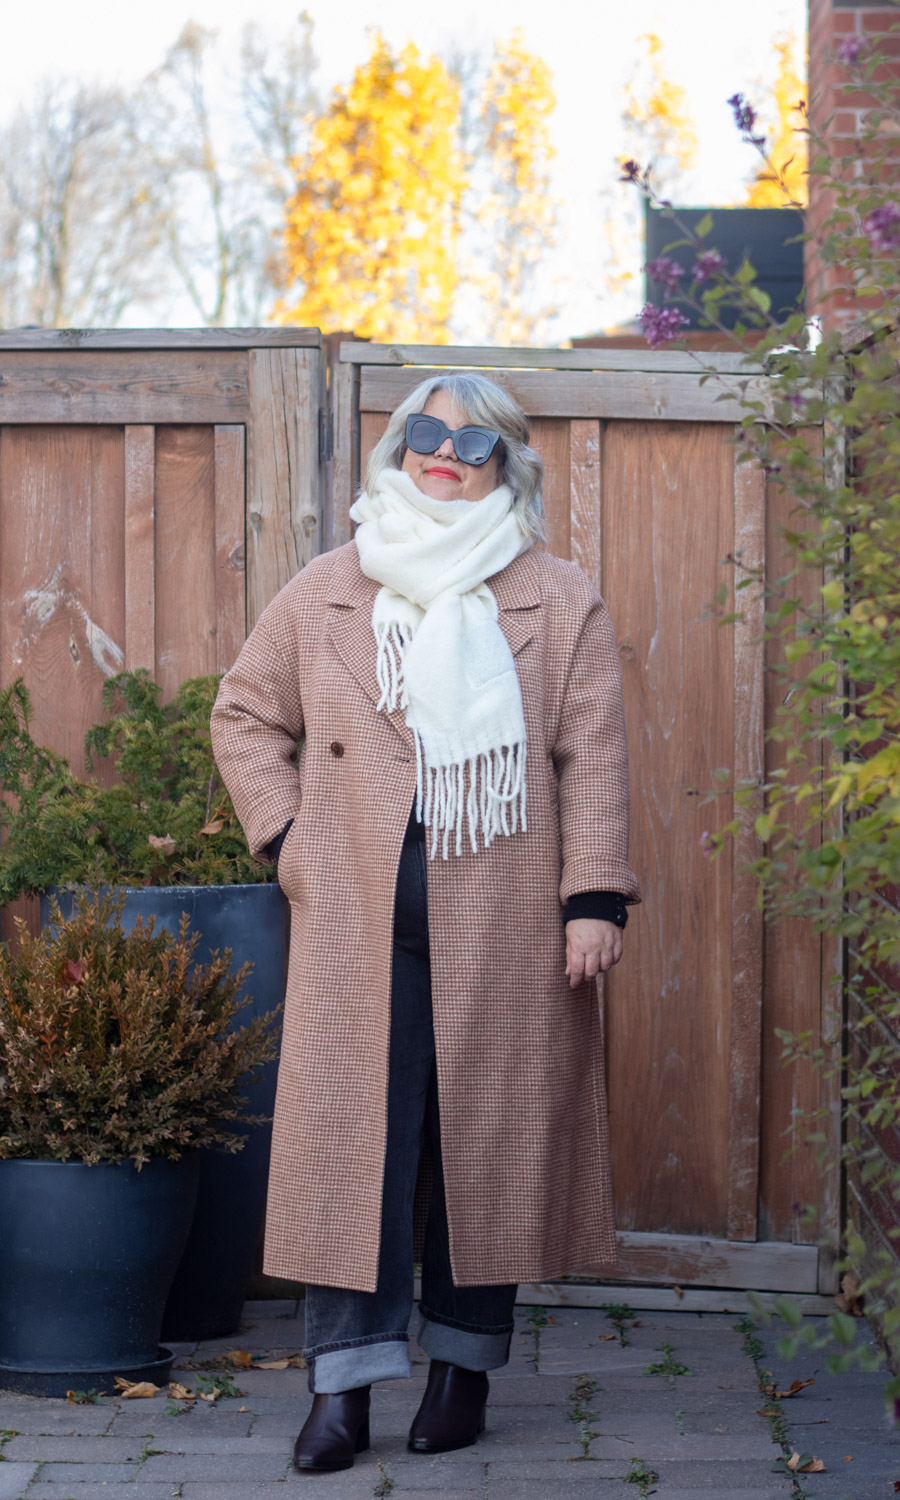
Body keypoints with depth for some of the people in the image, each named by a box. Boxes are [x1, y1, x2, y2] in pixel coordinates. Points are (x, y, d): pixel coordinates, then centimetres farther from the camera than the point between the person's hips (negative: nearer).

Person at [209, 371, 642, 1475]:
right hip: (356, 919, 1)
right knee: (352, 1133, -4)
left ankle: (465, 1366, 16)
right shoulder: (324, 594, 11)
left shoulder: (562, 604, 7)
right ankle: (344, 1384, -1)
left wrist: (594, 898, -6)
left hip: (503, 925, -1)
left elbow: (591, 758, 2)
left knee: (486, 1134, 3)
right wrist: (283, 832, 6)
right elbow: (244, 713, 19)